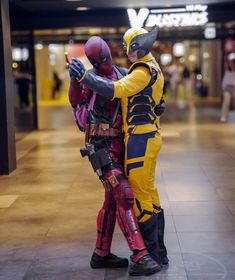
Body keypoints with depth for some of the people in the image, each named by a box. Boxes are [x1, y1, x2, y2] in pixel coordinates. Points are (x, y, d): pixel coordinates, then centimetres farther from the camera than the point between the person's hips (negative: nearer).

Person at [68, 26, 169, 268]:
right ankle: (158, 251, 26)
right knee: (148, 191, 16)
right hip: (147, 136, 10)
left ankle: (151, 253, 5)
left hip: (140, 137, -10)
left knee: (140, 193, -3)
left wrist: (84, 76, -32)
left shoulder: (144, 70, -16)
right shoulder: (151, 68, 16)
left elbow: (115, 90, -29)